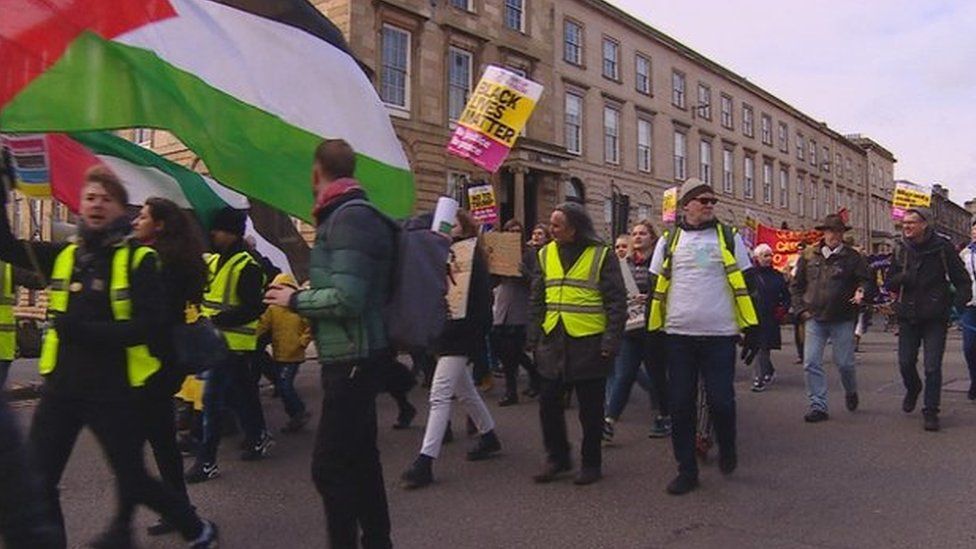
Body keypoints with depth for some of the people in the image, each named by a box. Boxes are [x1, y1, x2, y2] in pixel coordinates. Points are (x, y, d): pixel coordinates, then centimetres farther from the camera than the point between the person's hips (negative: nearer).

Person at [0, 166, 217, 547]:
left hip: (114, 390, -5)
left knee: (132, 479, 8)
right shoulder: (64, 256, 8)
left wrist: (86, 330, -25)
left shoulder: (138, 259, -8)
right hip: (63, 386, 5)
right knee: (37, 481, 4)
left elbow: (150, 326, -16)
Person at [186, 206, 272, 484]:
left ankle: (206, 462, -1)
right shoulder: (212, 261, 13)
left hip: (231, 344, -8)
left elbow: (254, 308, -19)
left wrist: (218, 320, -23)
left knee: (212, 398, -8)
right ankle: (259, 438, 35)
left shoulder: (247, 266, -13)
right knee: (238, 395, 19)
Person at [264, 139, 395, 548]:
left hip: (352, 359, -10)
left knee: (330, 466, -4)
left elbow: (346, 299, -25)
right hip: (356, 356, 10)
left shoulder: (349, 218, -18)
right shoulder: (354, 214, 13)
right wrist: (304, 292, 13)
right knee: (359, 457, 19)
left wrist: (294, 299, -12)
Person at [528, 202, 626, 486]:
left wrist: (610, 342, -13)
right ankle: (557, 457, 25)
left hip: (589, 343, -4)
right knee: (549, 403, 8)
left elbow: (616, 302, -6)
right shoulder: (545, 255, 9)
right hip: (553, 342, 5)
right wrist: (534, 339, 7)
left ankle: (591, 462, 22)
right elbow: (537, 300, 13)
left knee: (590, 409, 7)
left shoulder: (601, 256, -5)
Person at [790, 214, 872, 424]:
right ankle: (818, 406, 4)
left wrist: (861, 291, -21)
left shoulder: (852, 257, 1)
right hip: (814, 319, 2)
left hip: (842, 319, -1)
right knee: (811, 363, -4)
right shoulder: (808, 255, 6)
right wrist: (801, 308, 3)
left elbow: (866, 280, 2)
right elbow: (796, 285, 12)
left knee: (844, 363, 5)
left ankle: (851, 392, 36)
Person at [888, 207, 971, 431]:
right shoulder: (901, 249, 6)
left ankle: (931, 412, 7)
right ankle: (912, 389, 38)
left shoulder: (942, 247, -4)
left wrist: (962, 298, -17)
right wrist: (901, 278, -12)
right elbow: (889, 283, 10)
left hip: (935, 317, -3)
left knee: (932, 366, -5)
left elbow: (962, 278, 0)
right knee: (905, 362, 6)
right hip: (908, 316, 3)